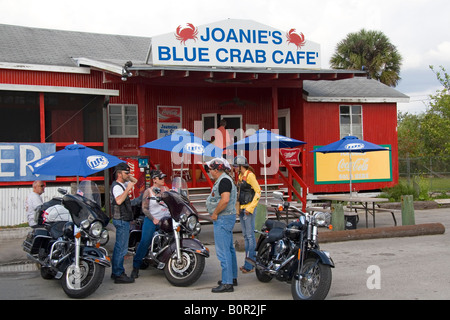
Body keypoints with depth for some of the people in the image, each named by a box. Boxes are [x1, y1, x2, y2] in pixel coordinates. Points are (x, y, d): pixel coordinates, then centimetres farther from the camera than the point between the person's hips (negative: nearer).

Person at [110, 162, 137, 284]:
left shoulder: (122, 185, 15)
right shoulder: (117, 186, -15)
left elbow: (135, 181, 29)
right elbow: (119, 200, -32)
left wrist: (129, 176, 10)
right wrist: (128, 188, -26)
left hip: (123, 220, 11)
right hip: (121, 220, -11)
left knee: (119, 247, 14)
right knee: (121, 248, -10)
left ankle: (115, 272, 20)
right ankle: (119, 275, -8)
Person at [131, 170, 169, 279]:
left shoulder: (166, 189, 13)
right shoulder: (148, 192, 1)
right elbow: (144, 208, -3)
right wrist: (153, 219, -14)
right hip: (151, 220, -3)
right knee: (145, 242, -15)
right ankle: (135, 267, -6)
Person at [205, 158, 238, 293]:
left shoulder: (224, 180, -17)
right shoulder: (223, 180, 17)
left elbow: (225, 200, -29)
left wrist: (215, 213, -18)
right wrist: (215, 213, 14)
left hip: (223, 218, -11)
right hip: (226, 217, 11)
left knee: (223, 251, -9)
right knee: (229, 249, 17)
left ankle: (227, 283, -7)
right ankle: (232, 278, 26)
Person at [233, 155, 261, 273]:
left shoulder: (250, 175, -12)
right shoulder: (241, 176, 15)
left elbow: (258, 192, -17)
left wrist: (250, 208, -18)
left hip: (248, 210, -10)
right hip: (241, 209, 10)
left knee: (250, 236, -6)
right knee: (245, 236, 12)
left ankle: (250, 265, -3)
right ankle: (247, 263, 19)